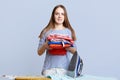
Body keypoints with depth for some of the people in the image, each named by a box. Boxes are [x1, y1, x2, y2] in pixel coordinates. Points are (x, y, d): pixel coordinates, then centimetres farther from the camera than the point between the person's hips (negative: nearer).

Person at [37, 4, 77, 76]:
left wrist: (69, 48, -11)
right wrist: (44, 46, -12)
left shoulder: (69, 31, 7)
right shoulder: (46, 32, 5)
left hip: (65, 68, 0)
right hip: (49, 68, 0)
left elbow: (75, 51, 9)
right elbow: (39, 52, 8)